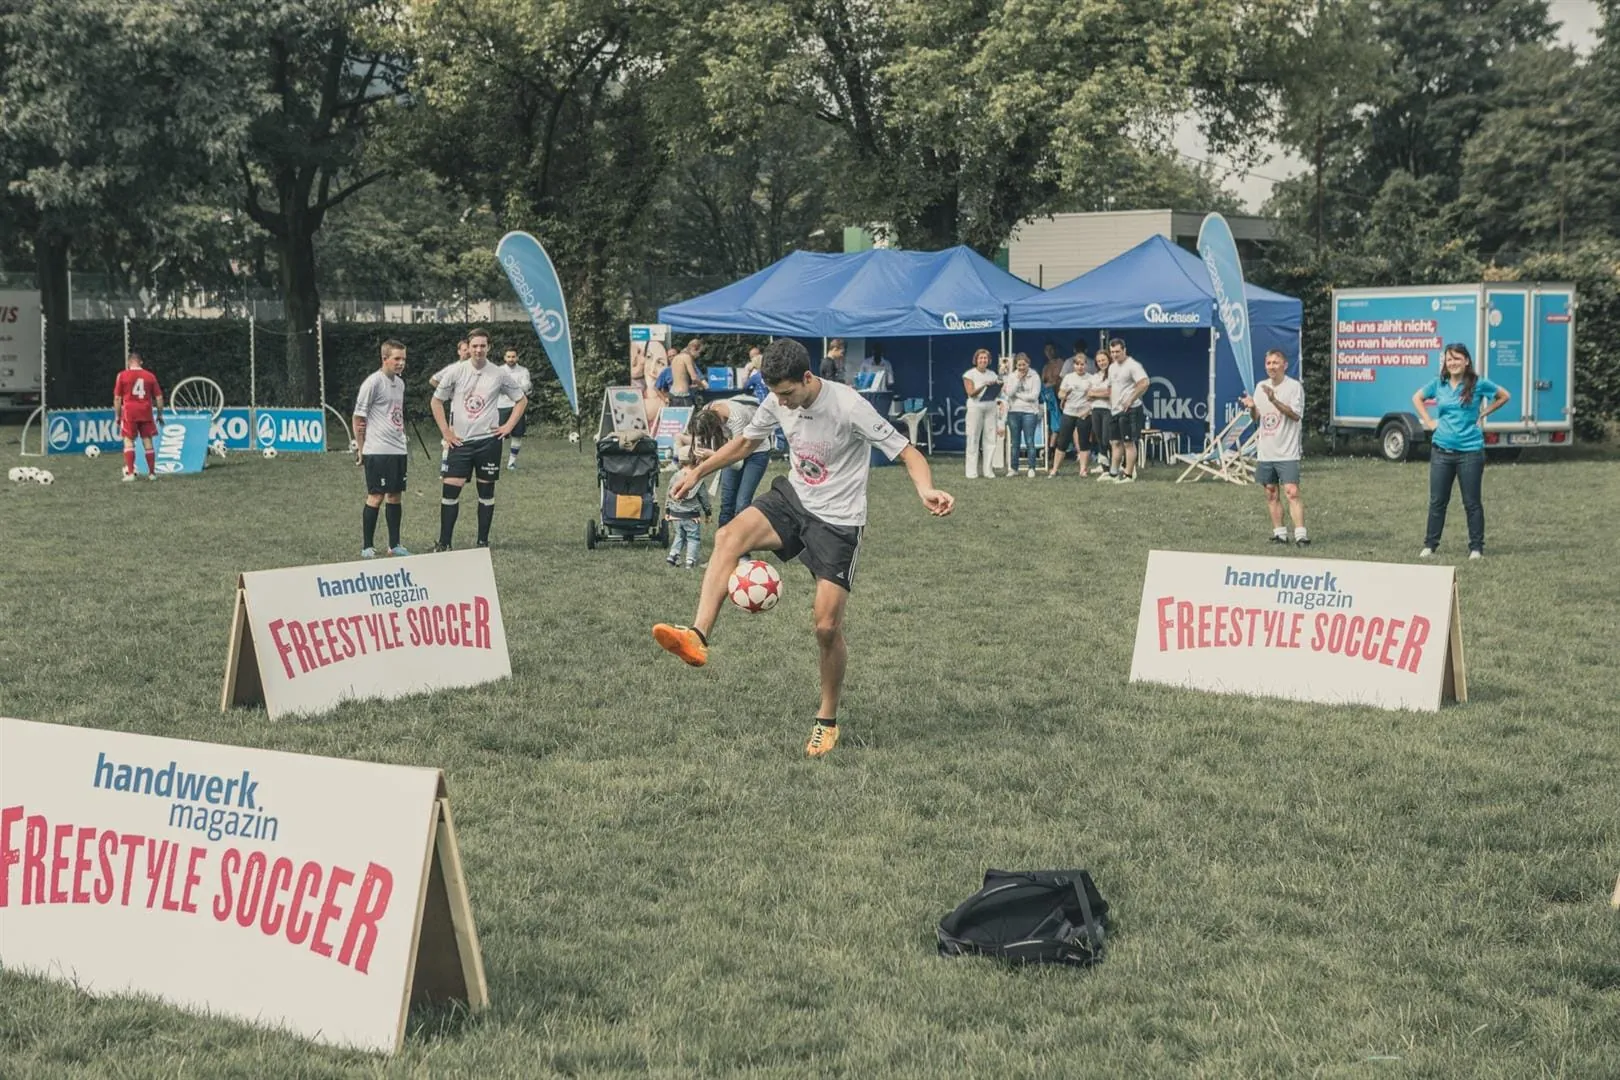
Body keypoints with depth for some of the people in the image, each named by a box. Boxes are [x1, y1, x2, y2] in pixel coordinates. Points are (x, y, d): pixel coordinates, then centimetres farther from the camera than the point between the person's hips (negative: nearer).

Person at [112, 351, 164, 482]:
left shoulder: (122, 375, 0)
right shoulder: (150, 376, 6)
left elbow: (117, 398, 0)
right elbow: (159, 397, 7)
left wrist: (117, 416, 7)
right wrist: (159, 415, 17)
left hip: (129, 412, -2)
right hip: (146, 412, 2)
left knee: (128, 441, 1)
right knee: (147, 441, 9)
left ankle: (130, 473, -10)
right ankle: (152, 473, 14)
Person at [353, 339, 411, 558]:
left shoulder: (399, 383, 13)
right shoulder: (373, 382, -11)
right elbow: (358, 417, -8)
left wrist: (402, 438, 13)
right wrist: (361, 448, -5)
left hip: (399, 449, 7)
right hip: (377, 450, -7)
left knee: (395, 495, 10)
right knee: (376, 497, -5)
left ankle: (394, 544, 17)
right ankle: (367, 547, 2)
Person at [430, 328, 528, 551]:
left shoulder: (500, 374, 0)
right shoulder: (456, 372, -1)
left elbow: (522, 400, 11)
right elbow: (436, 401, 9)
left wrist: (508, 426, 2)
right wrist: (446, 432, 2)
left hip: (488, 440, 0)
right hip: (460, 441, 0)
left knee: (486, 491, 6)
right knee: (450, 489, -6)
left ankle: (483, 541, 14)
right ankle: (444, 542, 0)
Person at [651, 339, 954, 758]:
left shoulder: (850, 407, -23)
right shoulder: (778, 402, -4)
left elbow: (907, 453, -21)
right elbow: (746, 441, 17)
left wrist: (927, 490, -41)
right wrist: (699, 471, 10)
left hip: (838, 522, -5)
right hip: (793, 499, 5)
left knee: (827, 626, -7)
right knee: (728, 536, -25)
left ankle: (827, 721, 14)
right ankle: (697, 638, -33)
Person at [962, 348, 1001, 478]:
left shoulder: (992, 374, 13)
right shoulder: (970, 374, 1)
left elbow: (997, 392, 13)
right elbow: (971, 393, -9)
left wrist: (998, 386, -9)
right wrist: (985, 385, -22)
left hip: (990, 407, 4)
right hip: (976, 407, -4)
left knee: (990, 438, 0)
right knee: (973, 439, -5)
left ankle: (988, 470, 5)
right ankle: (972, 472, -4)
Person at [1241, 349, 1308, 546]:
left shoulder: (1294, 386, -5)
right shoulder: (1261, 387, 13)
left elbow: (1295, 414, -15)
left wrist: (1274, 400, -25)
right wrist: (1252, 407, -5)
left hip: (1287, 452, -6)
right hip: (1265, 451, 6)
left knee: (1292, 493, -14)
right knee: (1271, 493, 7)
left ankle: (1300, 533, -17)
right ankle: (1279, 533, 13)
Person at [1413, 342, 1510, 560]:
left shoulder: (1478, 384, -3)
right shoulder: (1438, 384, 5)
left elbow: (1504, 396, 10)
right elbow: (1417, 398, 22)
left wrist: (1483, 414, 3)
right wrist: (1428, 421, 10)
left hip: (1470, 452, -3)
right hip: (1441, 450, 3)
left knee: (1472, 503, 3)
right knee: (1437, 501, 6)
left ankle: (1476, 548, 10)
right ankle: (1429, 546, 13)